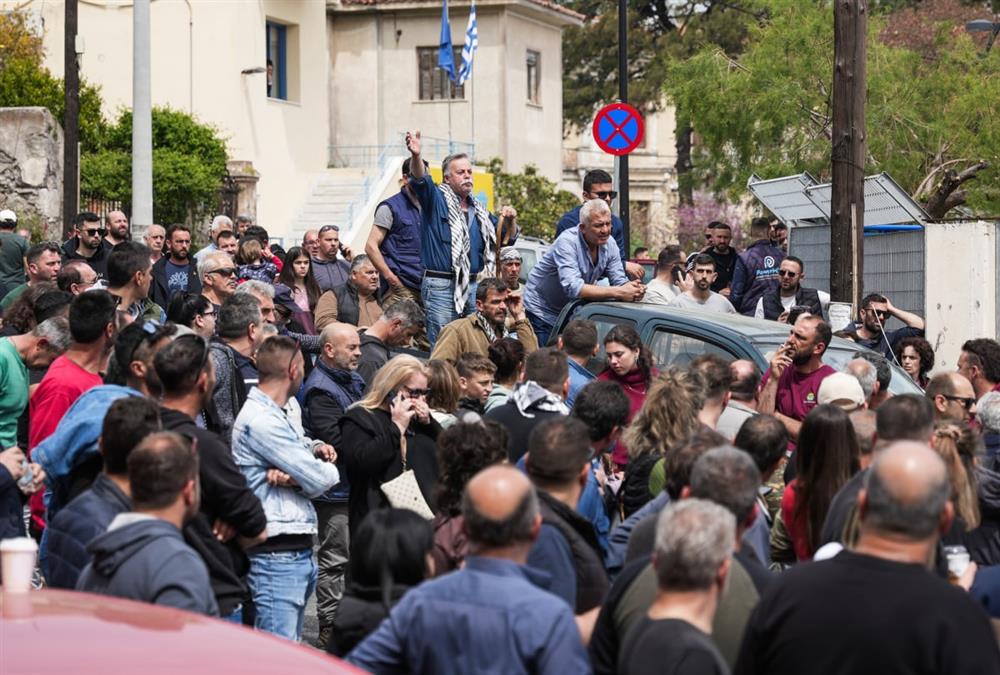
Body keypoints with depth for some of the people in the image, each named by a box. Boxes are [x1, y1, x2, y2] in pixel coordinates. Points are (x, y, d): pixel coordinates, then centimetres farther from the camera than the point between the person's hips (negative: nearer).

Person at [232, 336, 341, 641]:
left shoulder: (277, 415, 18)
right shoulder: (261, 421, -16)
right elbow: (319, 479, -17)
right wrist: (327, 468, 7)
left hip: (299, 551, 11)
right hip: (276, 555, -11)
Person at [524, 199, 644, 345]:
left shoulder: (609, 244, -6)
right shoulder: (567, 242, -26)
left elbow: (619, 281, -6)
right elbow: (573, 288, -37)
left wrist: (634, 290, -32)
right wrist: (618, 292, -41)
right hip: (542, 313, -6)